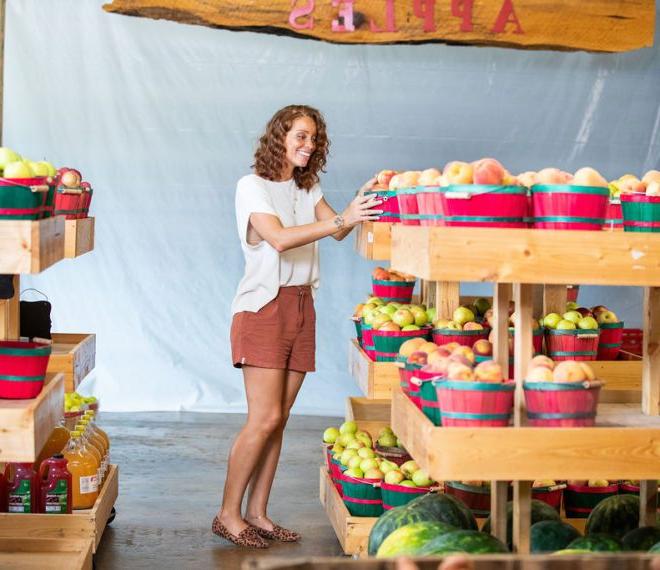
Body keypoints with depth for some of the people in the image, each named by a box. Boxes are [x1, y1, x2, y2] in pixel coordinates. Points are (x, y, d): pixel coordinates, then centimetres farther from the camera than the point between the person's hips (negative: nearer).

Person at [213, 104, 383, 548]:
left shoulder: (308, 189, 15)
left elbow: (337, 230, 1)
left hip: (301, 308, 6)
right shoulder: (252, 186, -6)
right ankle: (228, 515, 0)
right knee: (265, 418, -11)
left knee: (278, 419, 6)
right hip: (264, 307, -6)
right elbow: (279, 238, -22)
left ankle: (257, 513, 13)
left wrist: (362, 202, -17)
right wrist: (341, 220, -30)